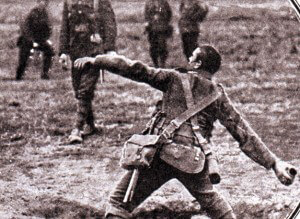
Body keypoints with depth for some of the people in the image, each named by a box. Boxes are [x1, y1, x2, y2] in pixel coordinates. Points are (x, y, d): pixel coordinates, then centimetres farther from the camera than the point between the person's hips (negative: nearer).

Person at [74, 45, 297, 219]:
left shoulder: (175, 79, 1)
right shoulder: (218, 95, 7)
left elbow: (137, 70, -3)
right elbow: (243, 133, 3)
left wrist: (96, 60, 2)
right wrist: (274, 162, 4)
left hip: (162, 153, -3)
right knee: (209, 198, 30)